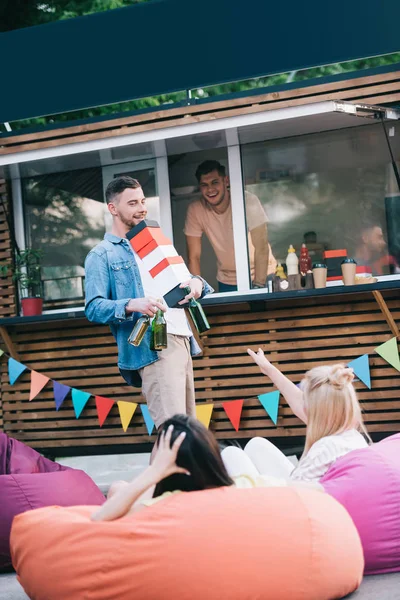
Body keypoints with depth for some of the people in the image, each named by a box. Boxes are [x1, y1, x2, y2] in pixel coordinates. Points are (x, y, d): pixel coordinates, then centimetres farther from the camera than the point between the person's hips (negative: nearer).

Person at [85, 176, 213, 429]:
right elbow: (93, 307, -8)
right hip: (152, 349, -8)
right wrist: (131, 305, -26)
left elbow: (177, 282, 24)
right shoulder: (101, 255, 2)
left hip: (182, 341, 8)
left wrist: (196, 283, -1)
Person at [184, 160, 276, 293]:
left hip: (259, 275, -2)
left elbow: (261, 248, -22)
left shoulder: (248, 201, -21)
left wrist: (259, 285, -28)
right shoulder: (195, 210, -13)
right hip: (226, 281, 2)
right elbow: (194, 257, -9)